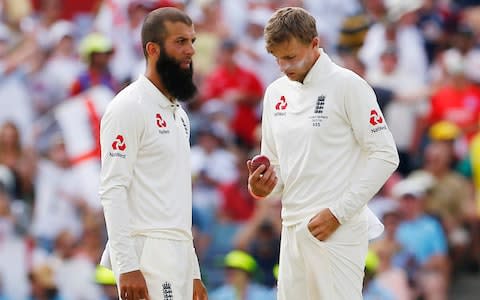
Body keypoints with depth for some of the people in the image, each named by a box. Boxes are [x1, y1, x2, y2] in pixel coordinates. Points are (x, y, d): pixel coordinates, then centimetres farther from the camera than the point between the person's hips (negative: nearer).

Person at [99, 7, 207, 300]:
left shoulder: (178, 113, 20)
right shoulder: (129, 108, -8)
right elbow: (113, 190, -15)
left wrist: (194, 273, 20)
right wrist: (127, 266, -23)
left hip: (176, 259, 9)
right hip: (146, 255, -9)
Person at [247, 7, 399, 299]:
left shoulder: (347, 86, -8)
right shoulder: (276, 92, 12)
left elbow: (385, 156, -10)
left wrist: (337, 213, -15)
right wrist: (263, 184, -3)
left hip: (338, 230, -7)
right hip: (293, 229, 7)